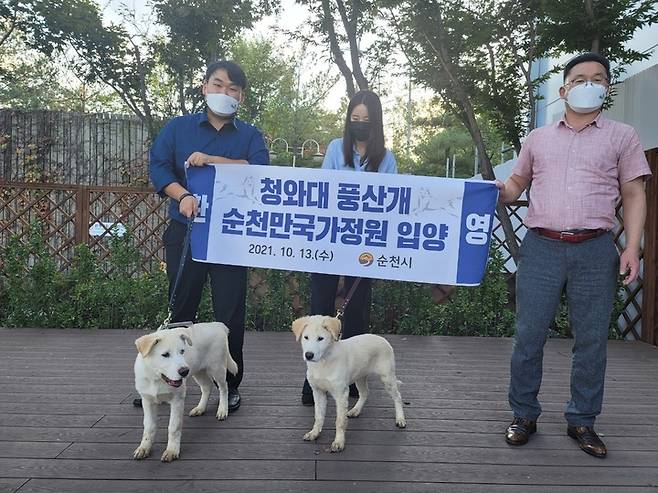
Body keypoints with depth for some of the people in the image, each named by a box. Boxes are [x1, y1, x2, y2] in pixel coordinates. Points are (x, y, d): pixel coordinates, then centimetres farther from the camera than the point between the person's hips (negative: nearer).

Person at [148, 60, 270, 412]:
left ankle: (230, 385, 15)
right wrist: (182, 195, -18)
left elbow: (258, 169, -9)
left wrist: (210, 159, -16)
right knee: (180, 308, 8)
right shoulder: (178, 127, 12)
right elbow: (158, 166, 0)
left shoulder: (250, 136, 10)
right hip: (185, 231, 1)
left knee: (230, 311, 1)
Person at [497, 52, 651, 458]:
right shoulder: (538, 138, 15)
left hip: (595, 250, 0)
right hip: (541, 246, 1)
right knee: (528, 337, 2)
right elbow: (516, 185, 20)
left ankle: (582, 422, 20)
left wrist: (632, 246, -5)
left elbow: (634, 195, 7)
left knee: (592, 340, 5)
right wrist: (498, 191, -4)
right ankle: (524, 416, 17)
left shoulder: (622, 136, 10)